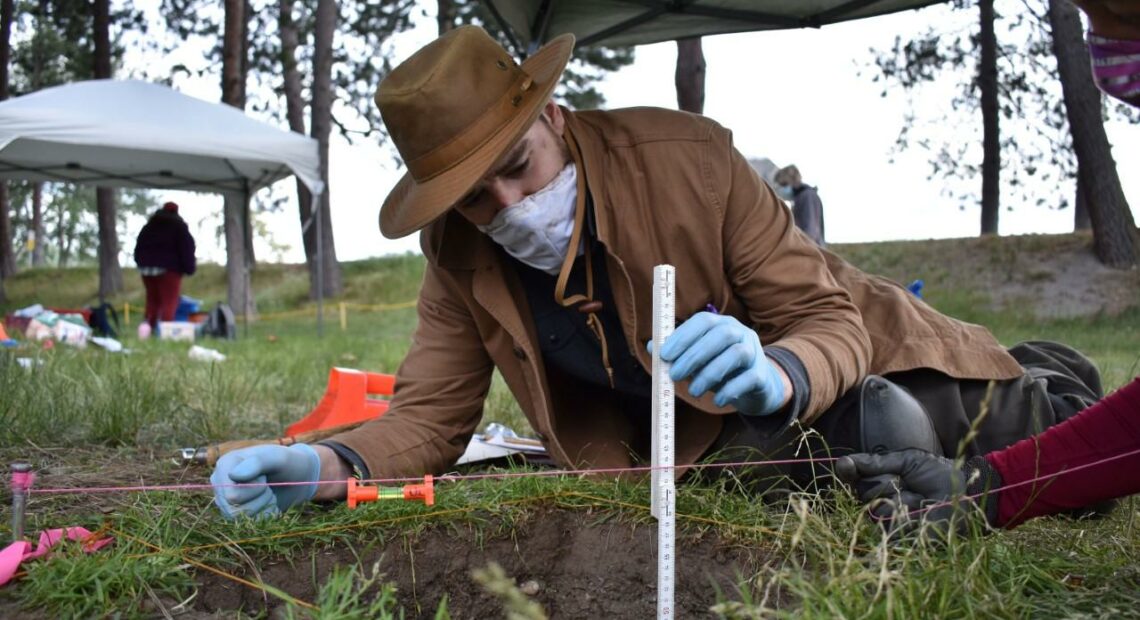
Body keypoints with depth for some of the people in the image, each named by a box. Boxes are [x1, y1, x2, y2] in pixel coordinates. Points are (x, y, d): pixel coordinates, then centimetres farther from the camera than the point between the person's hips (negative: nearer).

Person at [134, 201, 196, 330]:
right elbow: (187, 248, -6)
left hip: (147, 268, 6)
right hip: (169, 268, -6)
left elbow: (139, 247, 19)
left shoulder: (149, 226, 18)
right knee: (169, 302, -7)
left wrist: (141, 264, 21)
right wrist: (190, 267, -3)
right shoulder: (179, 226, 1)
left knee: (152, 301, 14)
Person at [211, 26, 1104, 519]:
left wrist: (778, 375, -49)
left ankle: (1039, 380, 26)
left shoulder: (688, 157, -29)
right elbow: (428, 418, -13)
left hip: (854, 353, -3)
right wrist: (326, 466, -35)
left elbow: (827, 319, -24)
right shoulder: (459, 257, -16)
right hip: (702, 431, 3)